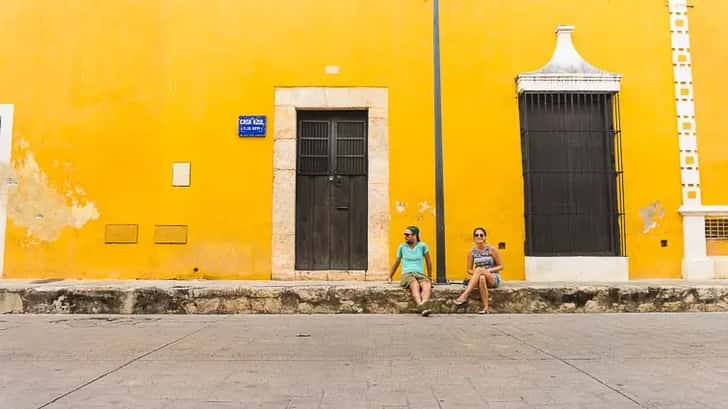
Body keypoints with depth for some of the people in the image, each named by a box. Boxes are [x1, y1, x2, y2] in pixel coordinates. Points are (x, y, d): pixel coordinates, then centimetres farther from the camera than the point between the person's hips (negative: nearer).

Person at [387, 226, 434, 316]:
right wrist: (390, 277, 31)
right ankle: (421, 306, -61)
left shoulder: (422, 246, 5)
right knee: (415, 285, -38)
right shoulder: (402, 247, 10)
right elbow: (396, 263, 24)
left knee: (427, 285, -37)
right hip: (406, 275, 0)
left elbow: (428, 262, 16)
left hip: (420, 274, 1)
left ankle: (424, 303, -63)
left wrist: (430, 277, 23)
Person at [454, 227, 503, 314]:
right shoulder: (472, 251, 4)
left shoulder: (491, 249, -3)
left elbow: (501, 266, 1)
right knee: (481, 278, -39)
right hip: (479, 278, 2)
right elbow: (469, 270, 9)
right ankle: (485, 308, -40)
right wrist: (476, 274, -13)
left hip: (494, 278, -2)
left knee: (479, 269, -36)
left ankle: (464, 295, -46)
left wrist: (488, 270, -14)